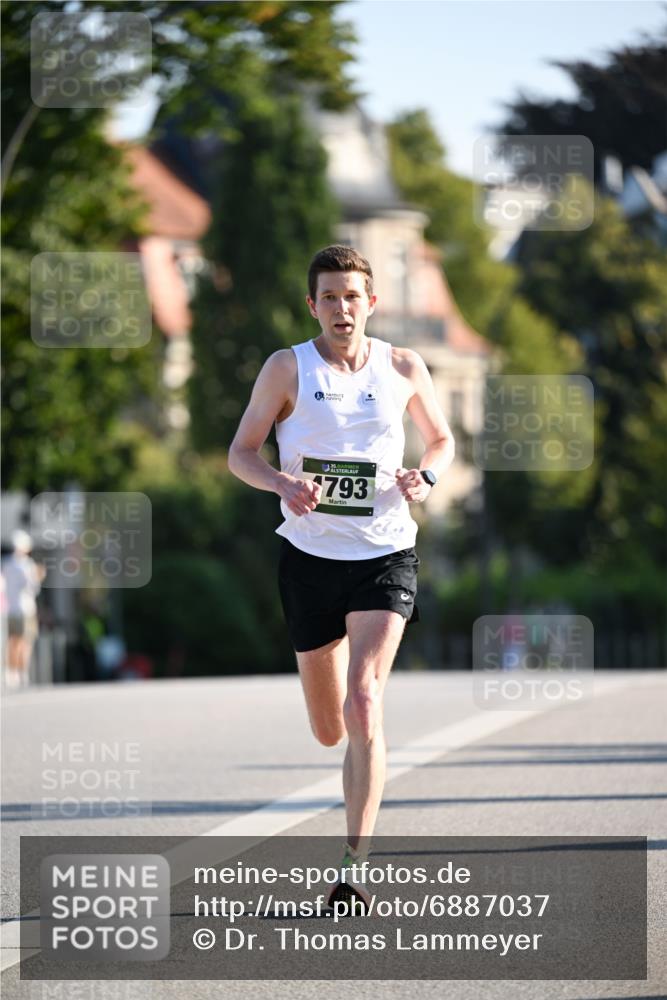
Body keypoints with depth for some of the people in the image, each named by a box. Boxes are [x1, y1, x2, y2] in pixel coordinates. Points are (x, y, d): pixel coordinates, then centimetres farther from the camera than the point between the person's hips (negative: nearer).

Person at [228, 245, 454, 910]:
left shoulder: (404, 369, 2)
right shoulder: (287, 369, -2)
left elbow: (442, 438, 17)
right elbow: (240, 452, 1)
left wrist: (425, 476, -6)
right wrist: (284, 483, -19)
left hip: (385, 555, -1)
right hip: (310, 555, 1)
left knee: (363, 703, -19)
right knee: (330, 731, 8)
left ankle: (354, 867, -19)